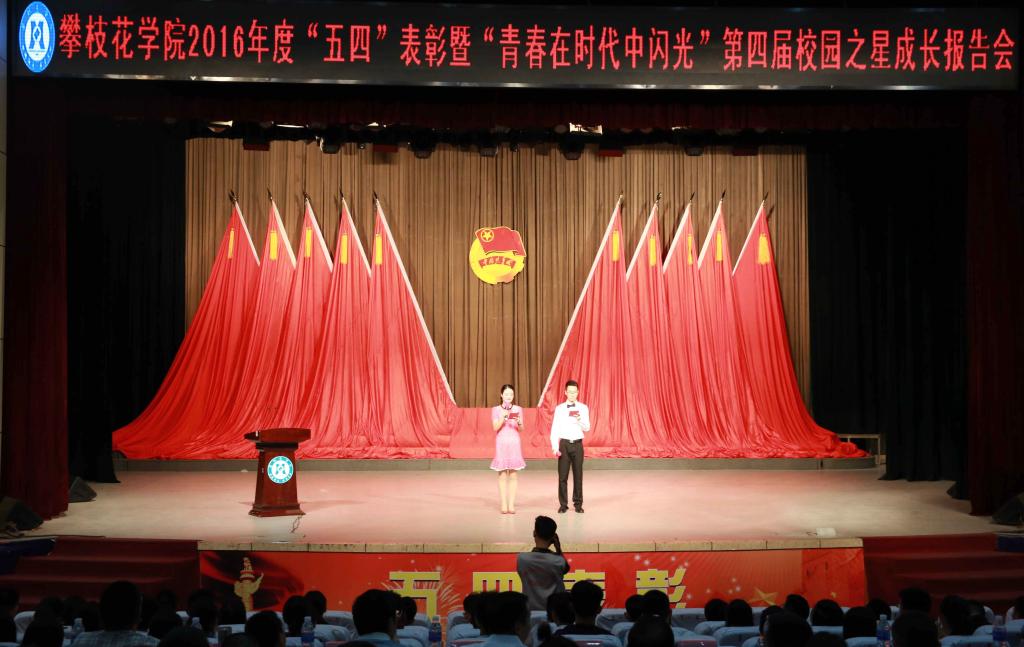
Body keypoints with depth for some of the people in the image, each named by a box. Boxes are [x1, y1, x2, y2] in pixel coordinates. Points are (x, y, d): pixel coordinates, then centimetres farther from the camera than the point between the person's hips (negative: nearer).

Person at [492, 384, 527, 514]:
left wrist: (519, 423, -16)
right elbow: (495, 428, -7)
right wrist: (503, 417, -21)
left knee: (513, 474, -1)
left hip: (514, 443, 1)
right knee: (502, 474, -1)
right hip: (501, 443, -1)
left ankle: (511, 504, 2)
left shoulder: (518, 409, 6)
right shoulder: (496, 410, 3)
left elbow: (521, 430, 4)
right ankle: (504, 504, 2)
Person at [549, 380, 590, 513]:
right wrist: (555, 447, -8)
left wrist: (580, 421, -21)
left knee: (578, 475, 4)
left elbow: (587, 428, 0)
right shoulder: (559, 408, 2)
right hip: (564, 443, 0)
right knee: (563, 475, 1)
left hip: (577, 444, 0)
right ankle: (563, 504, 9)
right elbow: (554, 429, 0)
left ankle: (578, 503, 13)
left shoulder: (583, 408, 3)